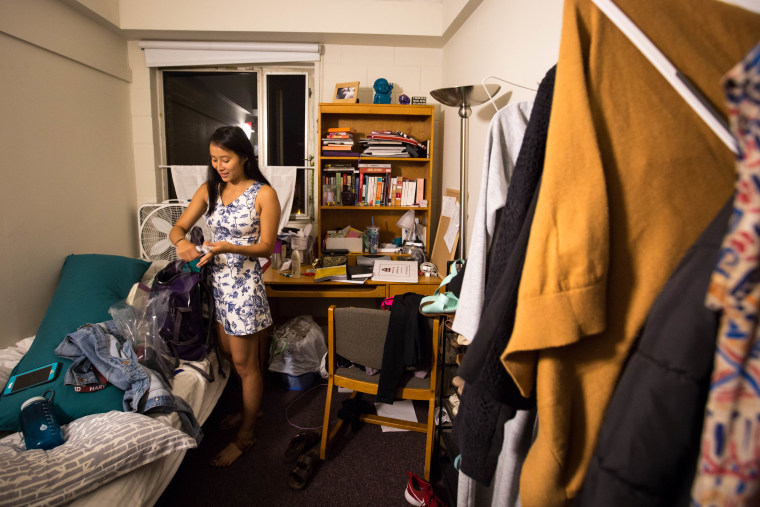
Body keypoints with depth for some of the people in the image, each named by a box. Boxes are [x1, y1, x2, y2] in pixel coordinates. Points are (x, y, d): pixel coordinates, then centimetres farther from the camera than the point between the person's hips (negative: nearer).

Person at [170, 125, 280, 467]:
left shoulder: (263, 194, -13)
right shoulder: (209, 190, 5)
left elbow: (267, 247, -13)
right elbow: (179, 227, 5)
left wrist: (228, 247, -28)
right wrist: (181, 242, -19)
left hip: (243, 284, -7)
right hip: (214, 281, 7)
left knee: (245, 363, 5)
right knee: (229, 353, 20)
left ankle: (245, 436, 24)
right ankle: (249, 408, 44)